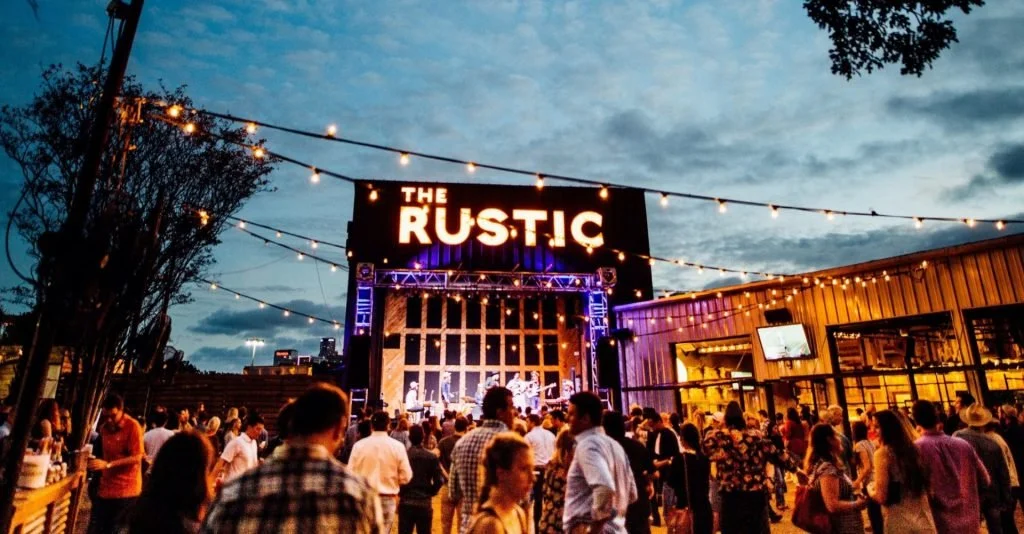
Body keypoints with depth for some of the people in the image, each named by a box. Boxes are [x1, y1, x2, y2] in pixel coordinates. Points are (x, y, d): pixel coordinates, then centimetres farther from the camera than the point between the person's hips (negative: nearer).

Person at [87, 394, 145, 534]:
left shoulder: (133, 426, -12)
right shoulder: (104, 427, 9)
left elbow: (137, 457, -17)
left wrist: (108, 465, -22)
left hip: (126, 491, -7)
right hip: (105, 488, 7)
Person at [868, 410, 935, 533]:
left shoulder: (882, 453, -14)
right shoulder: (912, 448, 5)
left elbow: (881, 497, -16)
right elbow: (926, 488, 15)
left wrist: (870, 487, 4)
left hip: (901, 524, -6)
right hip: (925, 521, 6)